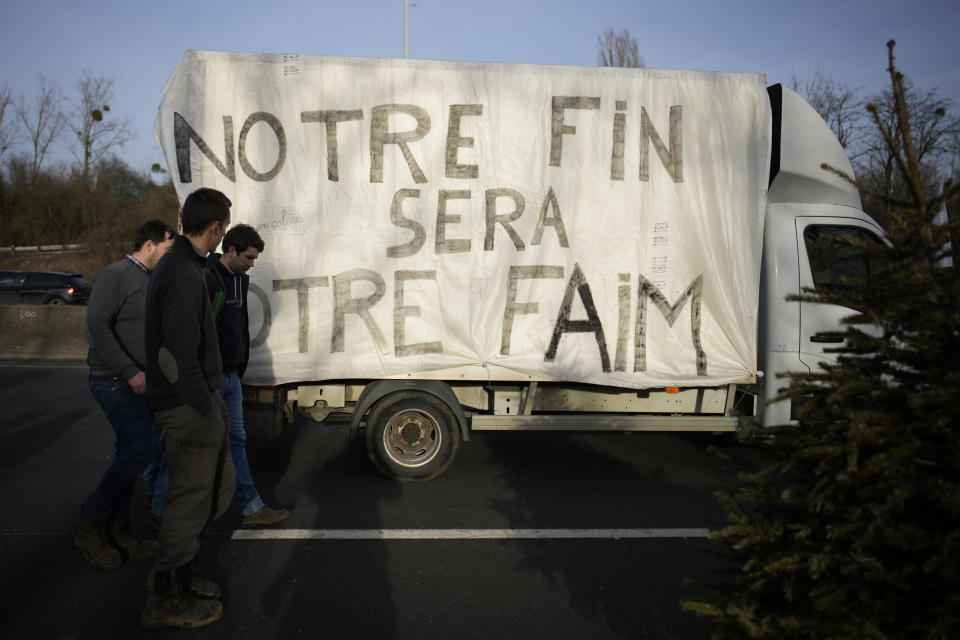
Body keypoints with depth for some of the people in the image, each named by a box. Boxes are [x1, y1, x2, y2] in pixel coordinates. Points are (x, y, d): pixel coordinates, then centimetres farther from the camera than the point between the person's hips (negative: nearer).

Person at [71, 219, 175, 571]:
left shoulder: (151, 281, 15)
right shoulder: (115, 275, -12)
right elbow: (98, 325, -22)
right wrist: (130, 372, -24)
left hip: (140, 381, 9)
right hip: (115, 380, -9)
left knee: (131, 452, 10)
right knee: (140, 448, -14)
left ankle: (117, 529, 20)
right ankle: (89, 524, 2)